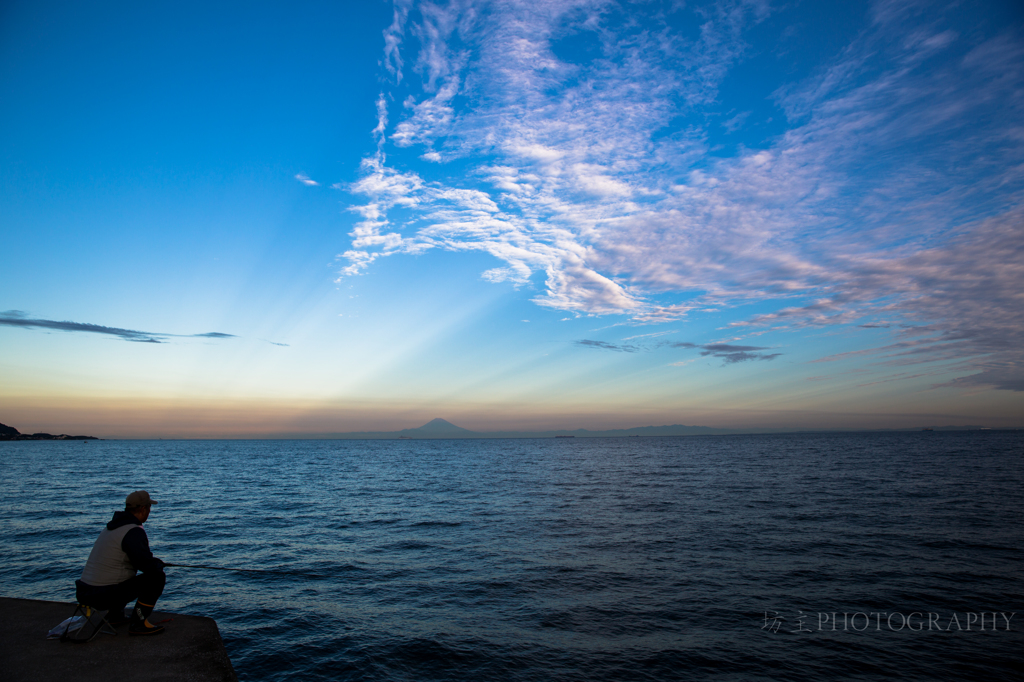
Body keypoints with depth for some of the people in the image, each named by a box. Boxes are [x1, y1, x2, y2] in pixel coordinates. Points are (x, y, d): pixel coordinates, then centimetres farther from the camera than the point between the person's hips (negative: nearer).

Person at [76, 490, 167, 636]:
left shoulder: (113, 526, 12)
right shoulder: (134, 531, -18)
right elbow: (148, 566, -24)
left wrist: (154, 562, 18)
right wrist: (159, 563, -2)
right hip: (106, 595, -9)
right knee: (157, 577, -10)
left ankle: (115, 615, 26)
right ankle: (138, 624, -4)